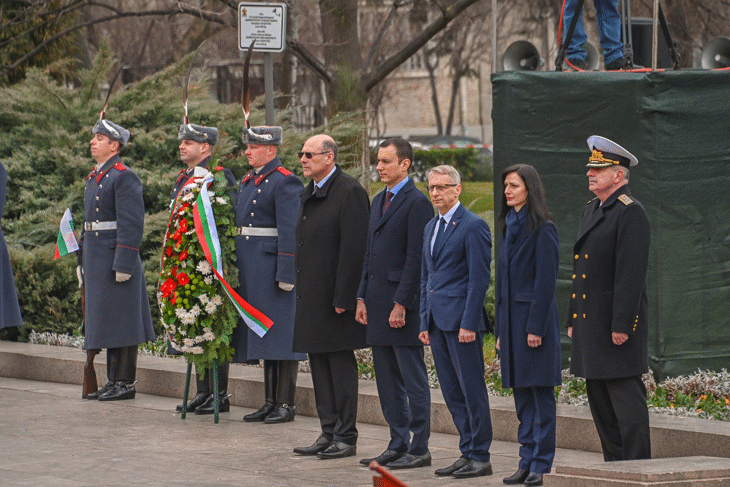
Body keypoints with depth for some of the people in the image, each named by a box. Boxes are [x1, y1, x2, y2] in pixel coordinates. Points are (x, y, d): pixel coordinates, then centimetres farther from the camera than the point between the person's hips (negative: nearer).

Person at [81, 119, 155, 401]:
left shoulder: (123, 177, -12)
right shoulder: (94, 177, 17)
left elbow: (132, 224, -18)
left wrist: (123, 263, -21)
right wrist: (83, 260, 21)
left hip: (116, 259, -10)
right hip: (96, 259, 10)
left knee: (120, 321, -6)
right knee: (104, 321, 11)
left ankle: (126, 383, -2)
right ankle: (113, 381, 16)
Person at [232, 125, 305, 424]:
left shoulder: (285, 182, -11)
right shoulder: (248, 181, 17)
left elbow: (290, 231, -16)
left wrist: (286, 273, -21)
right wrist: (236, 268, 18)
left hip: (272, 263, -9)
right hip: (251, 269, 9)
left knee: (280, 332, -6)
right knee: (262, 332, 11)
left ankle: (286, 404, -3)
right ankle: (270, 402, 16)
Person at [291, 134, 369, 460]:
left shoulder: (349, 192, -13)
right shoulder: (308, 194, 15)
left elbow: (353, 249, -18)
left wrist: (343, 297, -20)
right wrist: (301, 291, 15)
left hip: (336, 296, -9)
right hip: (312, 296, 9)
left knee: (341, 365, -3)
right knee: (319, 364, 11)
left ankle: (346, 437, 2)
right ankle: (329, 433, 17)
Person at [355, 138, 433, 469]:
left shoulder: (417, 203, -11)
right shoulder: (379, 201, 17)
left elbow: (416, 258, -15)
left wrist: (401, 304, -18)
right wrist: (362, 297, 13)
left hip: (403, 304, -9)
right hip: (378, 302, 9)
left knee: (413, 379, -3)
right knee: (387, 380, 11)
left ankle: (419, 449, 0)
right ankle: (398, 445, 18)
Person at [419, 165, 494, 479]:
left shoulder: (473, 226, -9)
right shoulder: (431, 228, 17)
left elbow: (479, 279, -13)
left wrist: (469, 324, -17)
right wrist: (425, 322, 15)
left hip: (462, 321, -8)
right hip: (437, 322, 8)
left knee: (472, 390, -4)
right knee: (452, 393, 9)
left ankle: (480, 458, 0)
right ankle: (467, 453, 14)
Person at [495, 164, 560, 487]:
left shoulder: (543, 229, -9)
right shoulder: (509, 226, 14)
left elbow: (546, 281, -13)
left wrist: (536, 327, -17)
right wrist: (500, 329, 14)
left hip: (534, 316, -8)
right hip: (511, 318, 8)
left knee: (540, 392, -4)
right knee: (521, 394, 9)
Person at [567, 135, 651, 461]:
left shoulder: (631, 213, -12)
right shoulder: (590, 211, 17)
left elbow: (632, 273, -18)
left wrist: (622, 325, -22)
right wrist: (573, 320, 18)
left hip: (618, 324, -10)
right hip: (589, 323, 10)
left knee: (627, 401, -7)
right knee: (599, 400, 12)